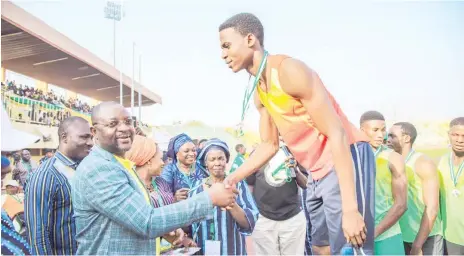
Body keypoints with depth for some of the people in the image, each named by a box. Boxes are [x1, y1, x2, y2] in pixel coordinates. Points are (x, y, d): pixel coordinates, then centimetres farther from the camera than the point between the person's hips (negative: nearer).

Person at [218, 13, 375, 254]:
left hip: (346, 159, -9)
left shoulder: (289, 70, -19)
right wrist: (232, 178, 8)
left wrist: (349, 208, -26)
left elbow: (337, 133, -22)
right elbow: (269, 145, 18)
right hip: (317, 173, 9)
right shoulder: (258, 93, 8)